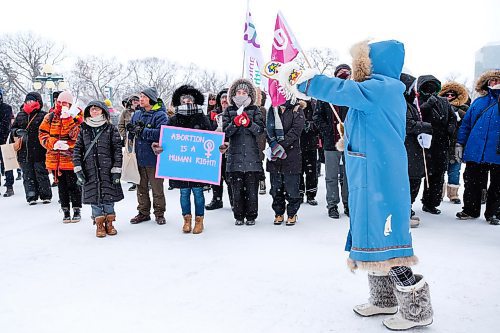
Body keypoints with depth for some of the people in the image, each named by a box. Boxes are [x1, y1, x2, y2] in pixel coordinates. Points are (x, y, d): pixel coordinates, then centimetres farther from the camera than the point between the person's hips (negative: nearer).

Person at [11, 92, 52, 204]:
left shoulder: (43, 115, -3)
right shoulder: (20, 115, 13)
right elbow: (13, 128, 18)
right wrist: (18, 132, -2)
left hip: (39, 150, -5)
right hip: (24, 151, 5)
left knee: (41, 173, 1)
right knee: (28, 175, 8)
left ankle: (46, 196, 13)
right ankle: (31, 197, 15)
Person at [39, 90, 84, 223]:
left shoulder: (76, 116, -1)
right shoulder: (50, 117, 8)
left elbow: (74, 134, -15)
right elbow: (42, 134, 3)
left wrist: (66, 118, -23)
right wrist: (54, 143, -14)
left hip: (71, 158, -3)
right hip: (55, 159, 3)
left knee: (73, 185, 4)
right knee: (62, 186, 12)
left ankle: (77, 210, 17)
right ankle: (65, 211, 22)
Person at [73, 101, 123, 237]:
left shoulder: (111, 128, 2)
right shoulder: (84, 129, 9)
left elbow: (117, 150, -1)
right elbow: (77, 149, 8)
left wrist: (117, 170, -7)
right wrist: (78, 169, 0)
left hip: (107, 169, -2)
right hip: (90, 171, 2)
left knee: (108, 196, 3)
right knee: (94, 196, 4)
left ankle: (109, 223, 20)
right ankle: (99, 225, 17)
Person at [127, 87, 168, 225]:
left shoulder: (160, 115, -9)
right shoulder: (137, 114, 12)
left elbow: (161, 133, -24)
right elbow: (130, 133, 14)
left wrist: (142, 131, -21)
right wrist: (132, 128, -8)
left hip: (153, 158, -6)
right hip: (138, 157, 6)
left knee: (157, 188, 5)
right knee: (141, 188, 15)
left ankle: (159, 213, 19)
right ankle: (143, 212, 27)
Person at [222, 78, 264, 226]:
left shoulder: (254, 110, 10)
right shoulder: (229, 111, 11)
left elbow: (260, 130, 1)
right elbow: (225, 132, 2)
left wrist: (249, 123, -16)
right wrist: (235, 122, -15)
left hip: (252, 154, 0)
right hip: (235, 155, 1)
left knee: (252, 187, 0)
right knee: (237, 188, 2)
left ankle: (251, 216, 11)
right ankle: (239, 216, 14)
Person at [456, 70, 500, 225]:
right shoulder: (478, 102, 11)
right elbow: (466, 124, 11)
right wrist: (459, 143, 5)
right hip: (475, 152, 2)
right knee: (472, 184, 8)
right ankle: (470, 210, 21)